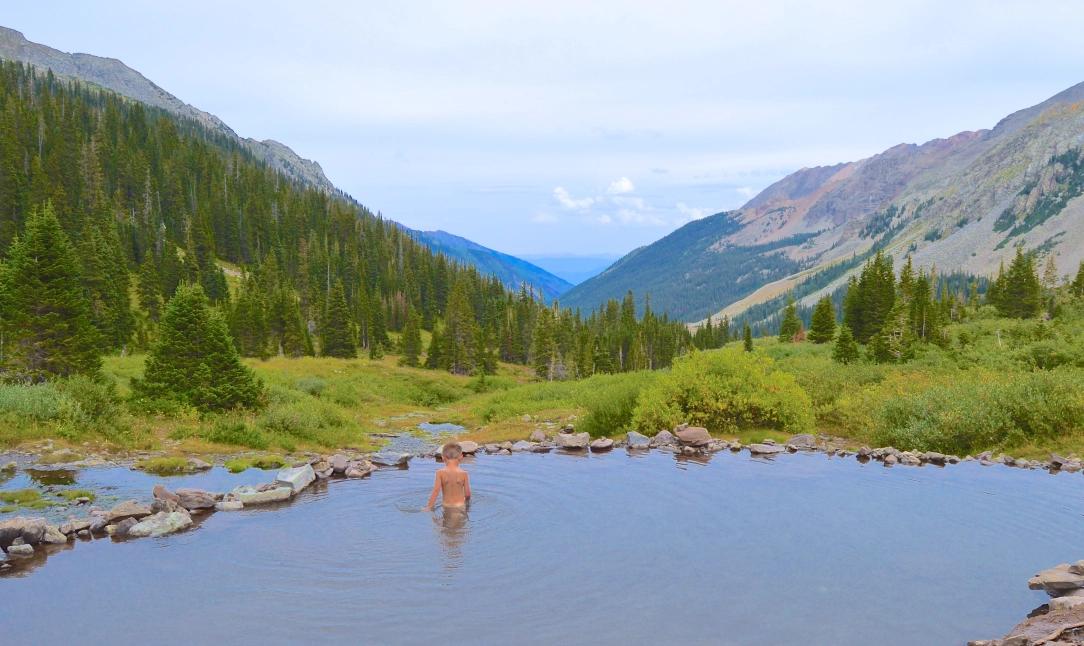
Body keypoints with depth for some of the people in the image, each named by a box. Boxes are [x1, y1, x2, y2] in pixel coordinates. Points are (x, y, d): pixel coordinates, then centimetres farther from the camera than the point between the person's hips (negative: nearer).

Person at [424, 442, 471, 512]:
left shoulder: (440, 473, -6)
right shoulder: (463, 474, -4)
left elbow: (436, 490, -11)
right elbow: (467, 494, 1)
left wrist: (429, 507, -4)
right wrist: (467, 502, 22)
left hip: (446, 506, 0)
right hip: (460, 506, 0)